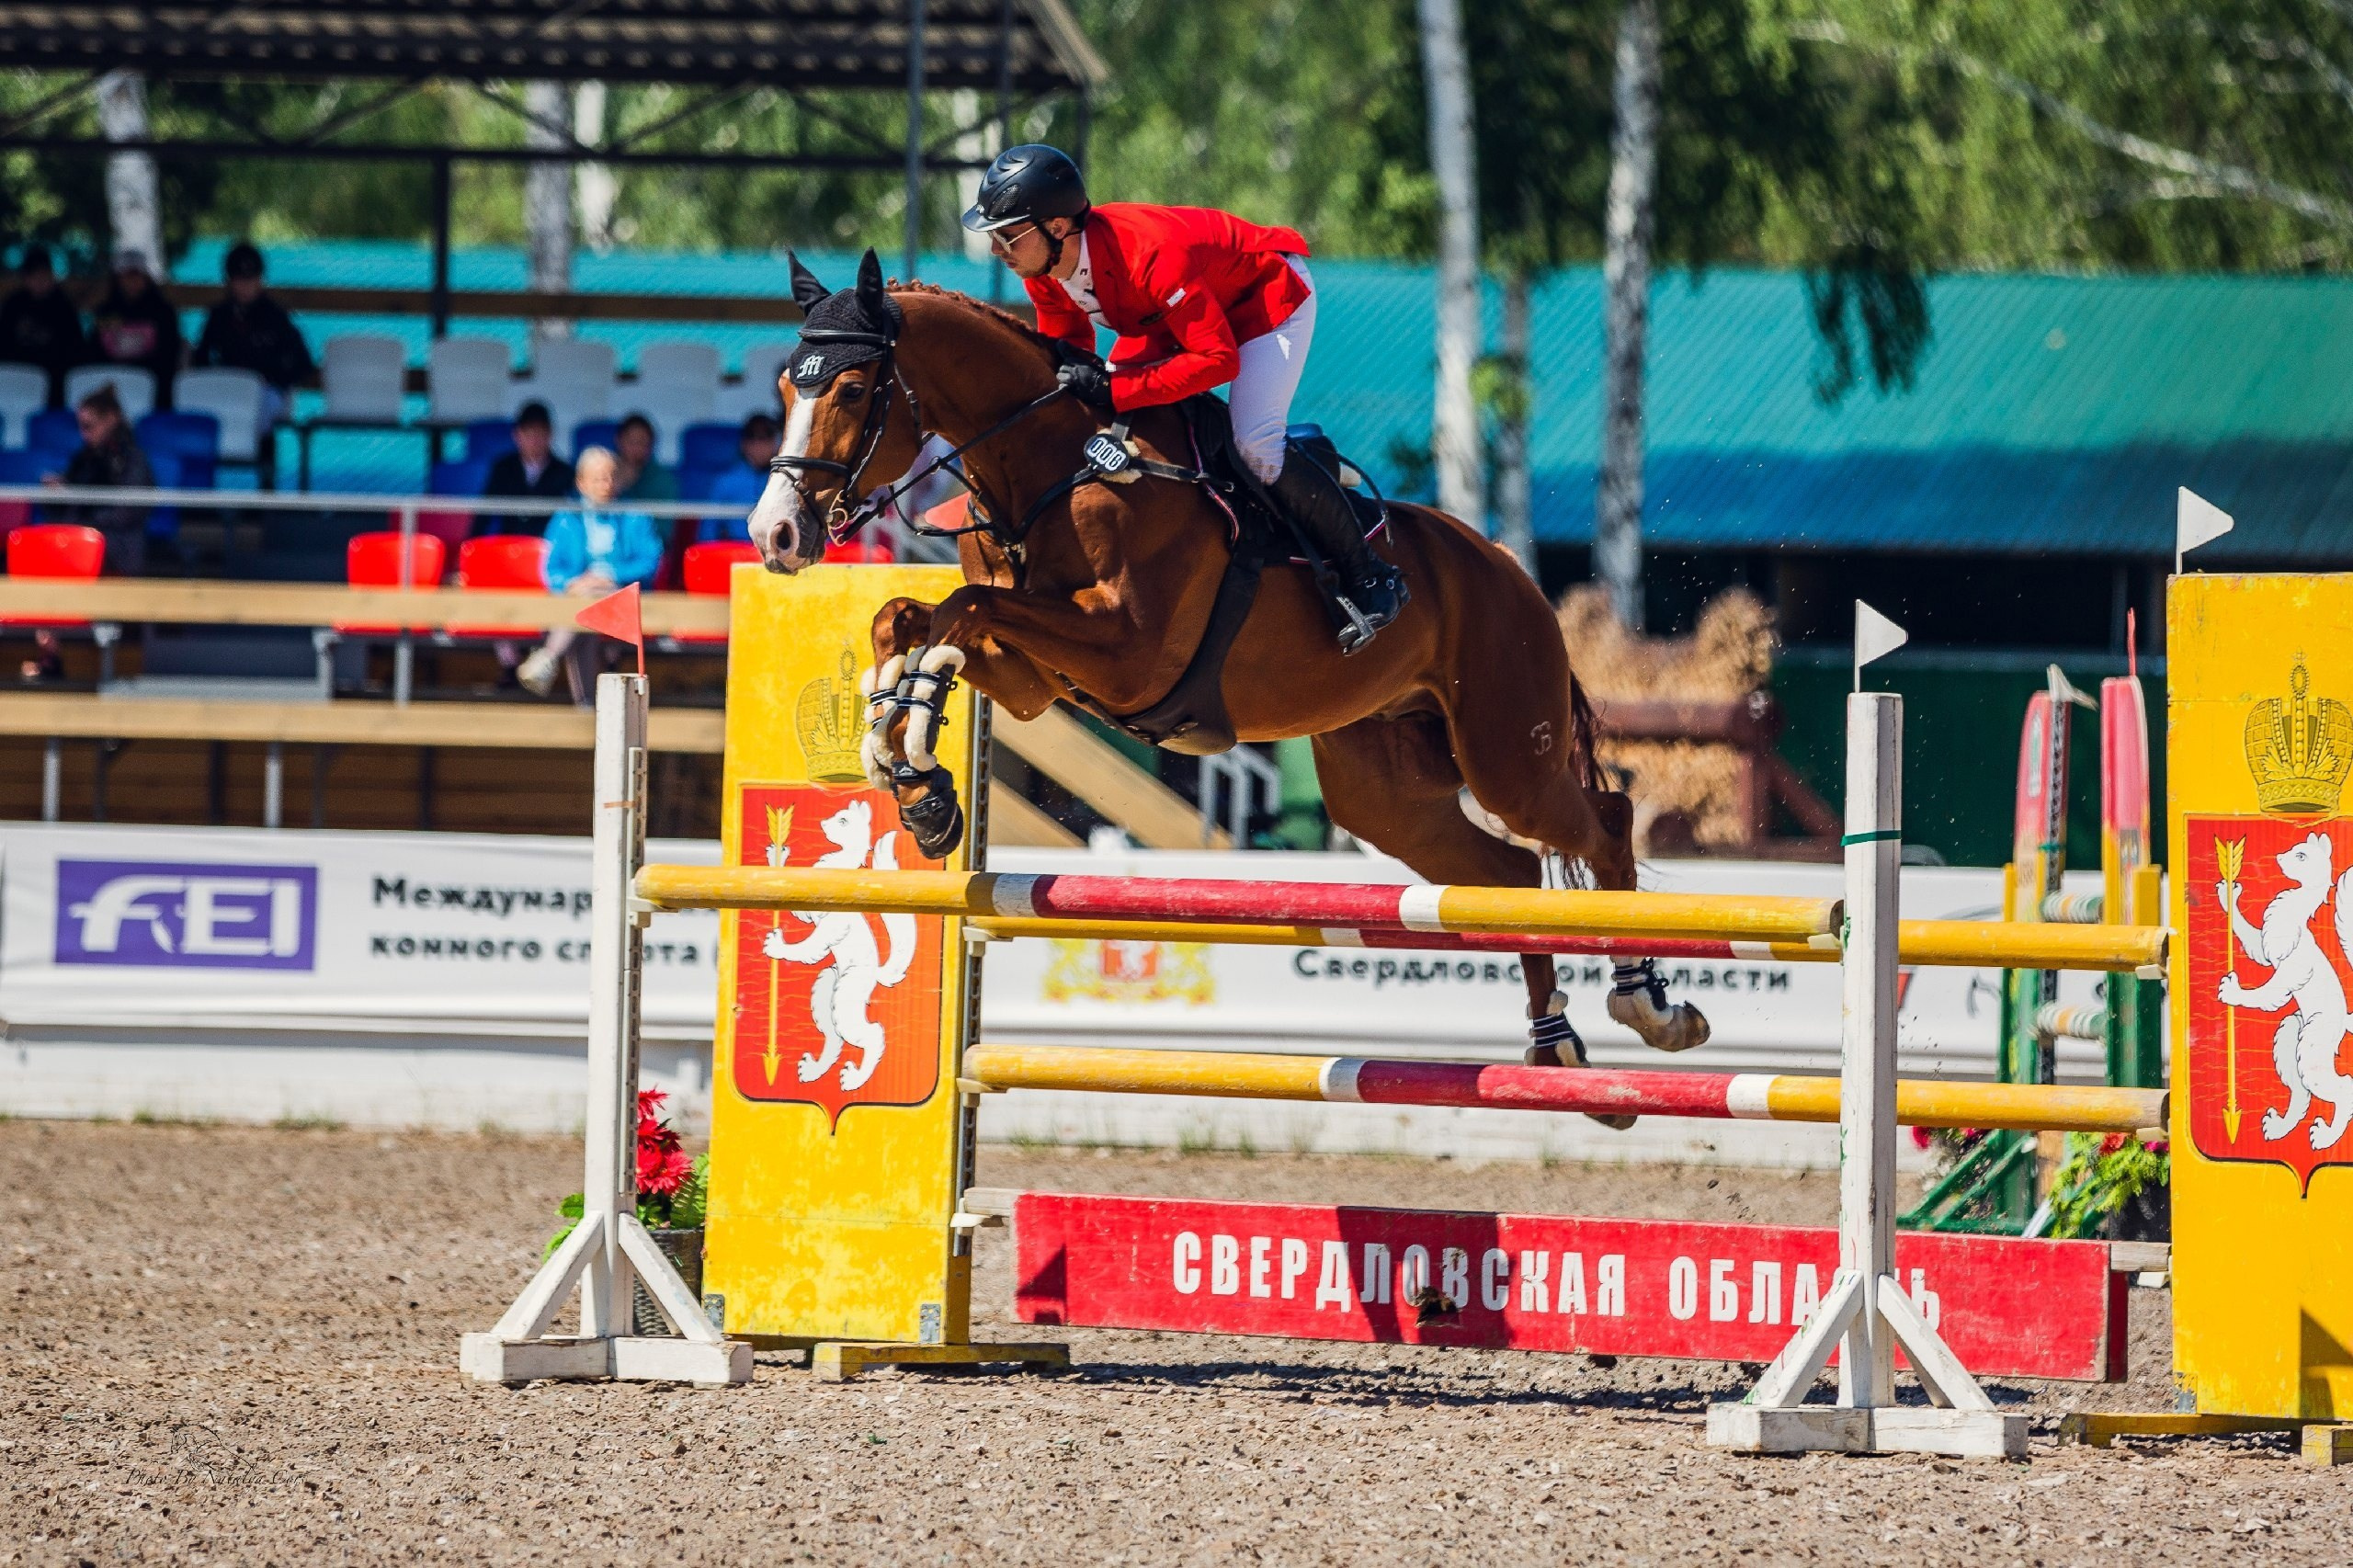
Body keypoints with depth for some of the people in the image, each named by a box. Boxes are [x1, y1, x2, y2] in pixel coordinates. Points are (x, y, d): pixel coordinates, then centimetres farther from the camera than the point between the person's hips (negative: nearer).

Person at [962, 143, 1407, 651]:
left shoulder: (1149, 253, -42)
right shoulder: (1044, 271, -18)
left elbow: (1219, 358, -42)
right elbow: (1065, 349, -2)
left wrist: (1115, 392, -48)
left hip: (1270, 294, -8)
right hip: (1167, 315, 8)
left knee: (1254, 446, -23)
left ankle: (1368, 576, -9)